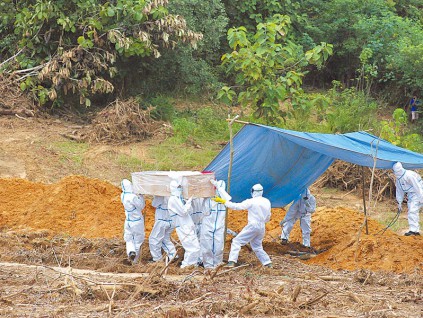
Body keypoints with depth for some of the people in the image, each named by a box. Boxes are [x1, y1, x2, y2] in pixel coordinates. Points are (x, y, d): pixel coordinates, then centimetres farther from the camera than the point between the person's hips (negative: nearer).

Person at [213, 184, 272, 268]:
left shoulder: (251, 202, -11)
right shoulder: (267, 202, 8)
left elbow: (237, 206, -15)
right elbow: (267, 218, 16)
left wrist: (223, 201, -13)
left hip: (253, 226, -7)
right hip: (262, 227, 7)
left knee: (237, 241, -5)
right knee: (257, 247, 23)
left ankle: (232, 262, -17)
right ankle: (268, 263, 17)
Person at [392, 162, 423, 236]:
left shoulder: (409, 175, -23)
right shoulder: (398, 179, 5)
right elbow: (399, 191, 15)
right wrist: (399, 203, 15)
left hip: (417, 194, -9)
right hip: (410, 195, 9)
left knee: (412, 211, -17)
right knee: (411, 212, 9)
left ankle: (413, 229, -18)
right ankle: (416, 230, 15)